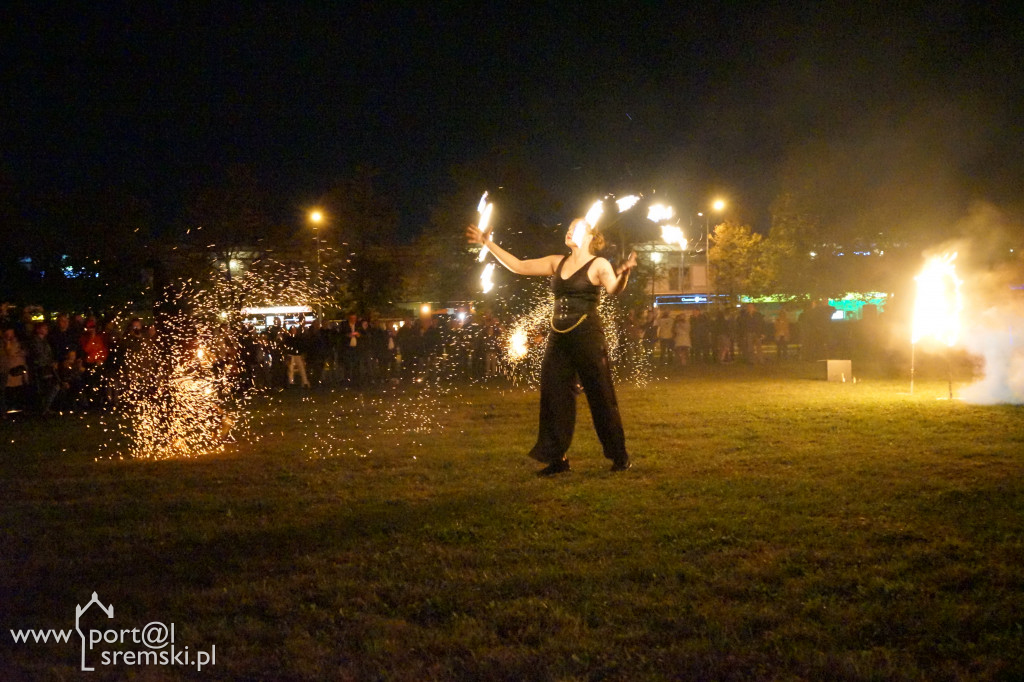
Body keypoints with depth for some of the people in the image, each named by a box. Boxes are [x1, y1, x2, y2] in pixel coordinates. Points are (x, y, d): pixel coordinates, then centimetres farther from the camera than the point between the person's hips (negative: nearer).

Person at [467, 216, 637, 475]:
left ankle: (620, 456, 10)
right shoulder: (557, 262, 13)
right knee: (554, 397, 5)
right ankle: (557, 459, 13)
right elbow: (517, 266, 15)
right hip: (558, 338, 6)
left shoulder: (599, 264, -2)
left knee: (601, 398, -2)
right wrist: (489, 244, 12)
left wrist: (624, 273, -43)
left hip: (587, 337, -6)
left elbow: (614, 289, -21)